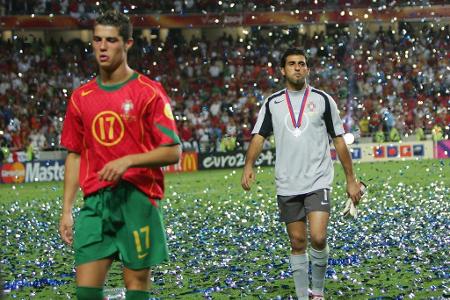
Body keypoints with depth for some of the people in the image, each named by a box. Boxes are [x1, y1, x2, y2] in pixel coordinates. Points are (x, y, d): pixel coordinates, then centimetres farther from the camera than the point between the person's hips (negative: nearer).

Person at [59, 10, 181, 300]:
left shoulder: (149, 92, -3)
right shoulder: (81, 97, 11)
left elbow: (173, 152, -7)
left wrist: (127, 161, -20)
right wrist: (66, 210, 11)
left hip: (138, 198, -4)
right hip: (96, 200, 4)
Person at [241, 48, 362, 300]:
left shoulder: (323, 99, 3)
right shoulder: (272, 103, 7)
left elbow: (339, 141, 6)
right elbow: (259, 137, -1)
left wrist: (351, 179, 4)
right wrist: (249, 165, -20)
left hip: (318, 182, -2)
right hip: (287, 185, 2)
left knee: (318, 238, -15)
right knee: (298, 242, 6)